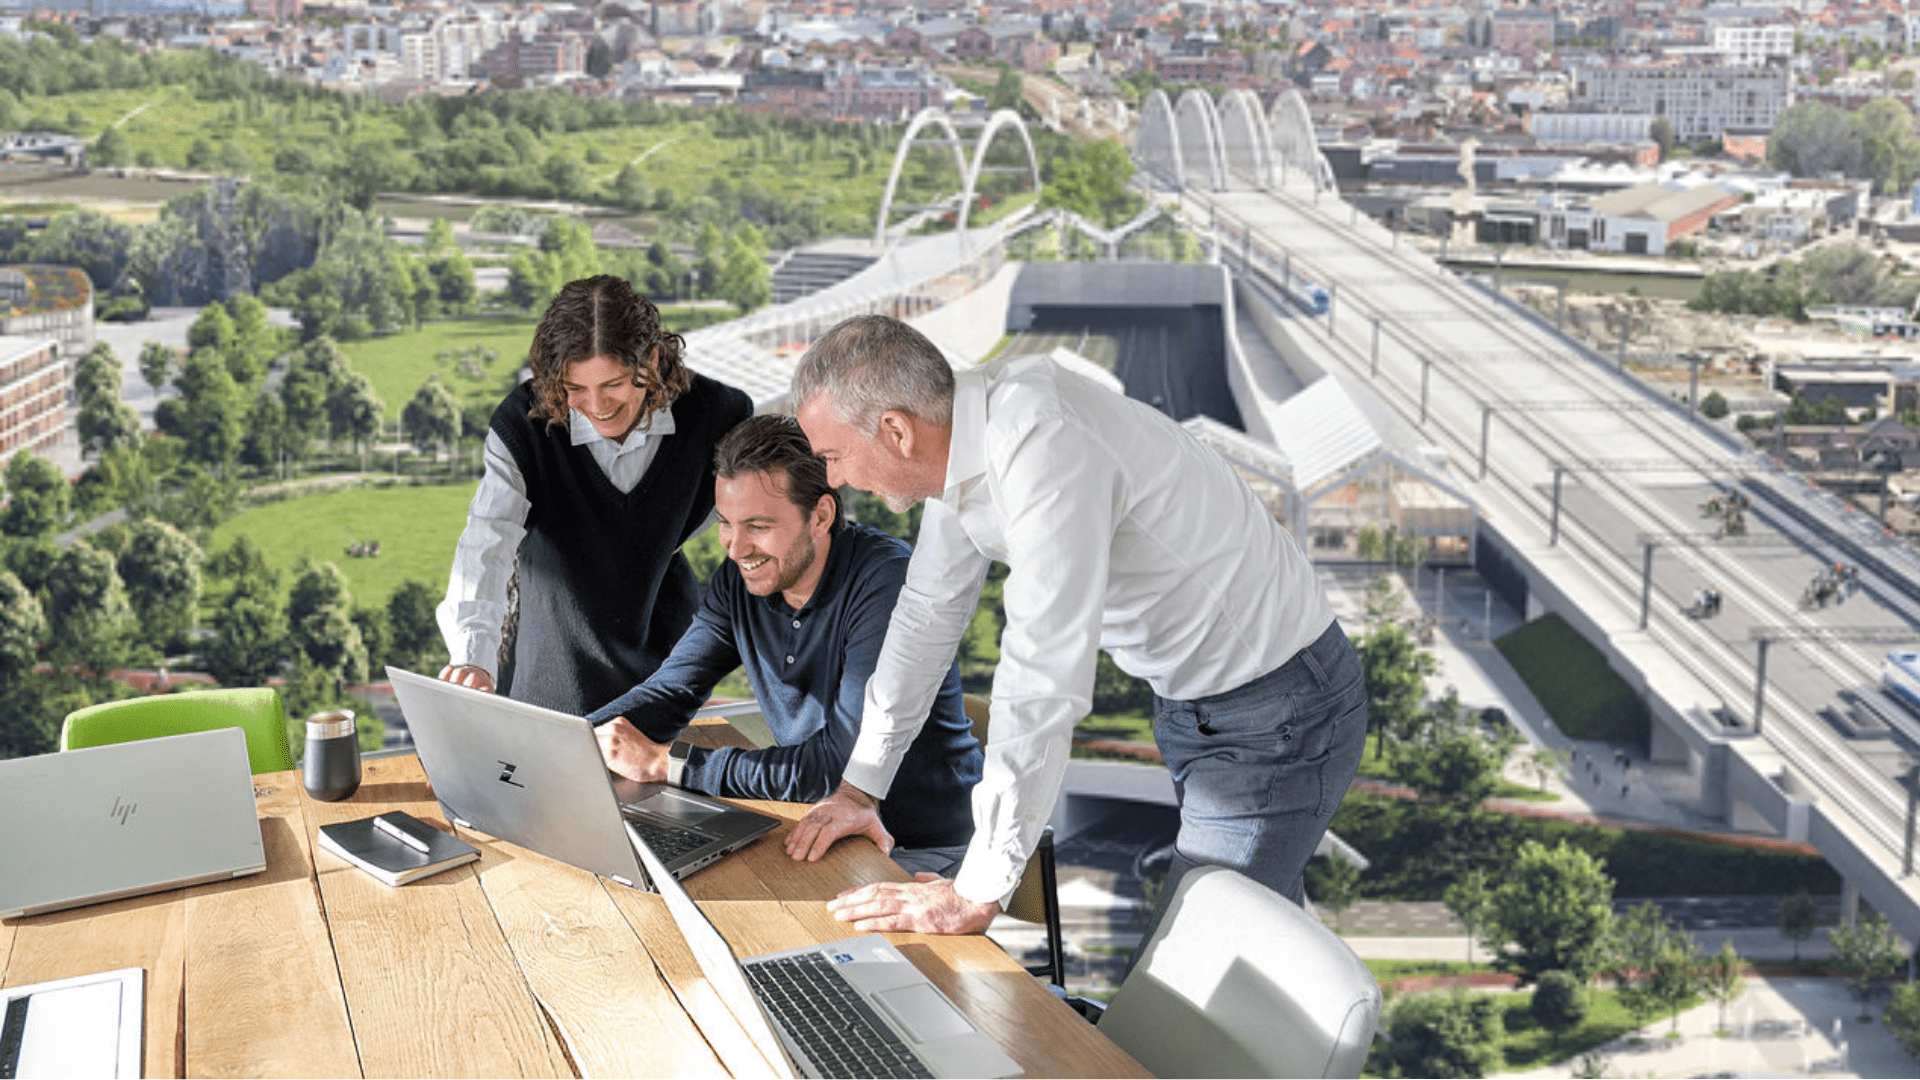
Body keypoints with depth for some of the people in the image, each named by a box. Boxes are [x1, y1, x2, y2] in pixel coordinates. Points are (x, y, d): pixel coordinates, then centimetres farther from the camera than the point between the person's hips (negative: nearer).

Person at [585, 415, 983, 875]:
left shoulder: (888, 580, -23)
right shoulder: (742, 578, 0)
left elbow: (846, 757, -29)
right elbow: (668, 692, 5)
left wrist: (666, 765, -26)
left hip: (926, 850, -7)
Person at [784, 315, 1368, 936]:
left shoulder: (1044, 448, -33)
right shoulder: (967, 434, -4)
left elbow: (1042, 685, -36)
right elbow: (929, 611, 10)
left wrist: (975, 896, -31)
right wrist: (861, 786, 13)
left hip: (1276, 713, -9)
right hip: (1190, 700, 9)